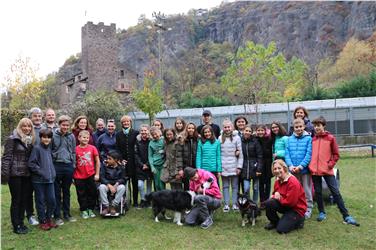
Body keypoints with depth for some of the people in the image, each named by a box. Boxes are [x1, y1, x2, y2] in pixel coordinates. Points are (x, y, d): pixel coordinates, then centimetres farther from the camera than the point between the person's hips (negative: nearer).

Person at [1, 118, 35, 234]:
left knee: (25, 199, 10)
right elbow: (6, 157, -11)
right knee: (16, 200, 2)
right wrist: (5, 174, -16)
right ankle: (16, 226, 13)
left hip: (27, 175, 6)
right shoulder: (12, 139, -7)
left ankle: (21, 222, 24)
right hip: (15, 174, -5)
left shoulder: (31, 140, 11)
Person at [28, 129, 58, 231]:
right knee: (41, 201, 5)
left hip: (50, 179, 6)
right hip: (39, 180, -6)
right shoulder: (36, 148, -8)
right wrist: (41, 172, -15)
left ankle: (48, 219, 25)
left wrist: (53, 173, 10)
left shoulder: (49, 148, 11)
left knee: (52, 200, 7)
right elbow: (31, 164, -14)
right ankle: (42, 221, 18)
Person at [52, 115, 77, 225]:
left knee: (67, 192, 12)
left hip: (68, 166, 3)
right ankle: (57, 216, 13)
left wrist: (73, 165, 8)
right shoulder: (53, 135, -4)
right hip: (56, 166, -3)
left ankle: (67, 214, 22)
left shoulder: (71, 136, 7)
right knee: (57, 192, 4)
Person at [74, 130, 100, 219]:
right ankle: (83, 210, 22)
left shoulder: (92, 148, -4)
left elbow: (97, 161, 2)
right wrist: (73, 175, 0)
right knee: (81, 194, 9)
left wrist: (97, 174, 0)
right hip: (79, 176, -1)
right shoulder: (76, 149, -6)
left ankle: (90, 209, 23)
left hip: (91, 175, 1)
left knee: (92, 193, 8)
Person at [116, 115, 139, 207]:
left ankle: (135, 201, 14)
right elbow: (117, 149, 7)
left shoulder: (136, 133, 2)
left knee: (134, 181, 5)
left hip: (133, 161, -1)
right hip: (123, 161, 1)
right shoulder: (118, 135, 9)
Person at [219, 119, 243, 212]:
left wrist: (239, 166, -6)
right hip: (223, 167, 2)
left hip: (234, 166, -1)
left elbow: (240, 153, -2)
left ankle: (235, 204, 14)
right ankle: (226, 204, 15)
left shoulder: (237, 137, -2)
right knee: (225, 186, 8)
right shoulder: (220, 138, 3)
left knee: (235, 186, 6)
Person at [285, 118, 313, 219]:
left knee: (306, 191, 7)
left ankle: (308, 209, 18)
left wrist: (300, 166, -17)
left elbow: (309, 154, -12)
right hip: (293, 170, 4)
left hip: (305, 169, -3)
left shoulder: (308, 138, -6)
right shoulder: (290, 139, 5)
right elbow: (287, 153, 2)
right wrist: (290, 165, -12)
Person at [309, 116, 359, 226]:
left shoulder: (330, 138, -1)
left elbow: (336, 154, 2)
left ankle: (346, 216, 1)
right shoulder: (312, 139, 8)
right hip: (314, 171, 3)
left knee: (336, 192, -3)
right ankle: (321, 213, 23)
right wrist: (310, 165, 2)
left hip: (327, 170, -3)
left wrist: (330, 164, -9)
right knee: (318, 192, 9)